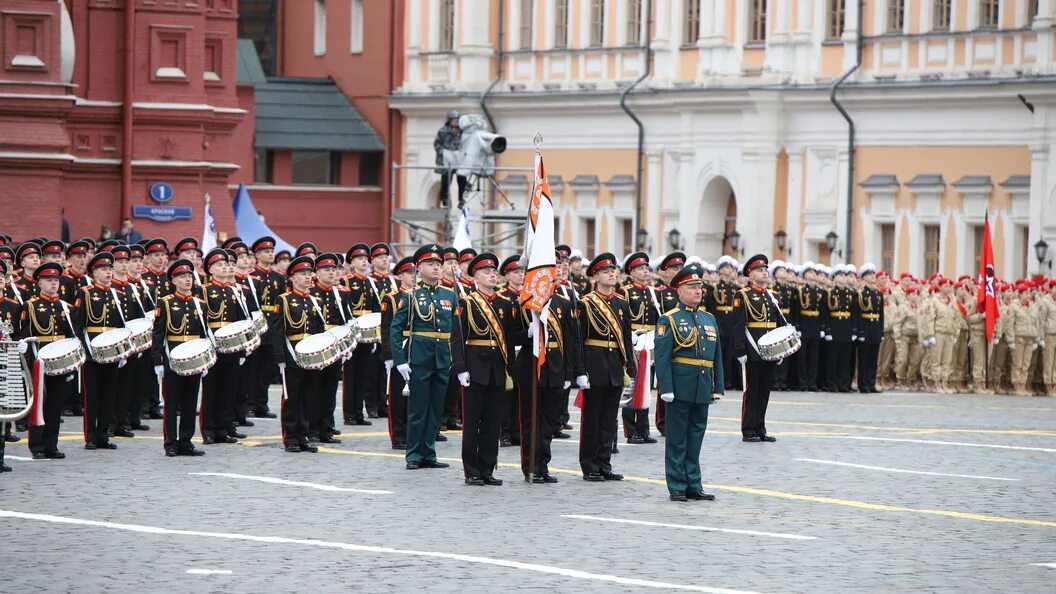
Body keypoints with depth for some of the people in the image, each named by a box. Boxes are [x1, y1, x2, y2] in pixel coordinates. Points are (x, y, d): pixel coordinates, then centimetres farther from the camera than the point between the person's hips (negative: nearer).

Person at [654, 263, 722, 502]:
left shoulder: (709, 319, 14)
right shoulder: (669, 320, -5)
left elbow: (717, 355, 16)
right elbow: (662, 356, -10)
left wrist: (717, 386, 11)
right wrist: (665, 388, -17)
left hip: (703, 390, 6)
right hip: (680, 388, -6)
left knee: (696, 438, 11)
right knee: (677, 439, 1)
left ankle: (693, 485, 17)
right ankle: (677, 487, 6)